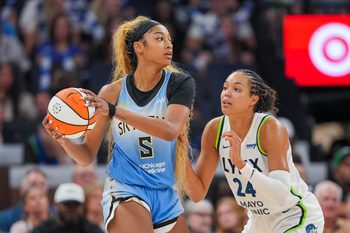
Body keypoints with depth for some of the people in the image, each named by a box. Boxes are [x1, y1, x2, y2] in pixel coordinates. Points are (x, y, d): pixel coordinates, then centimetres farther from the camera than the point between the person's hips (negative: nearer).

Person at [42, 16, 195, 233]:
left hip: (166, 195, 3)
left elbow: (170, 131, -26)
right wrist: (64, 138, -23)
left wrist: (114, 111, -33)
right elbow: (87, 155, -1)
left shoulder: (180, 83, -6)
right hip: (125, 191, -3)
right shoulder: (113, 92, -6)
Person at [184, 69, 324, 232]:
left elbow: (282, 195, -35)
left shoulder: (271, 128, -25)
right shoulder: (214, 129, -9)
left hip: (297, 217, -6)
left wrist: (241, 164, -42)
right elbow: (198, 194, -7)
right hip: (260, 219, 6)